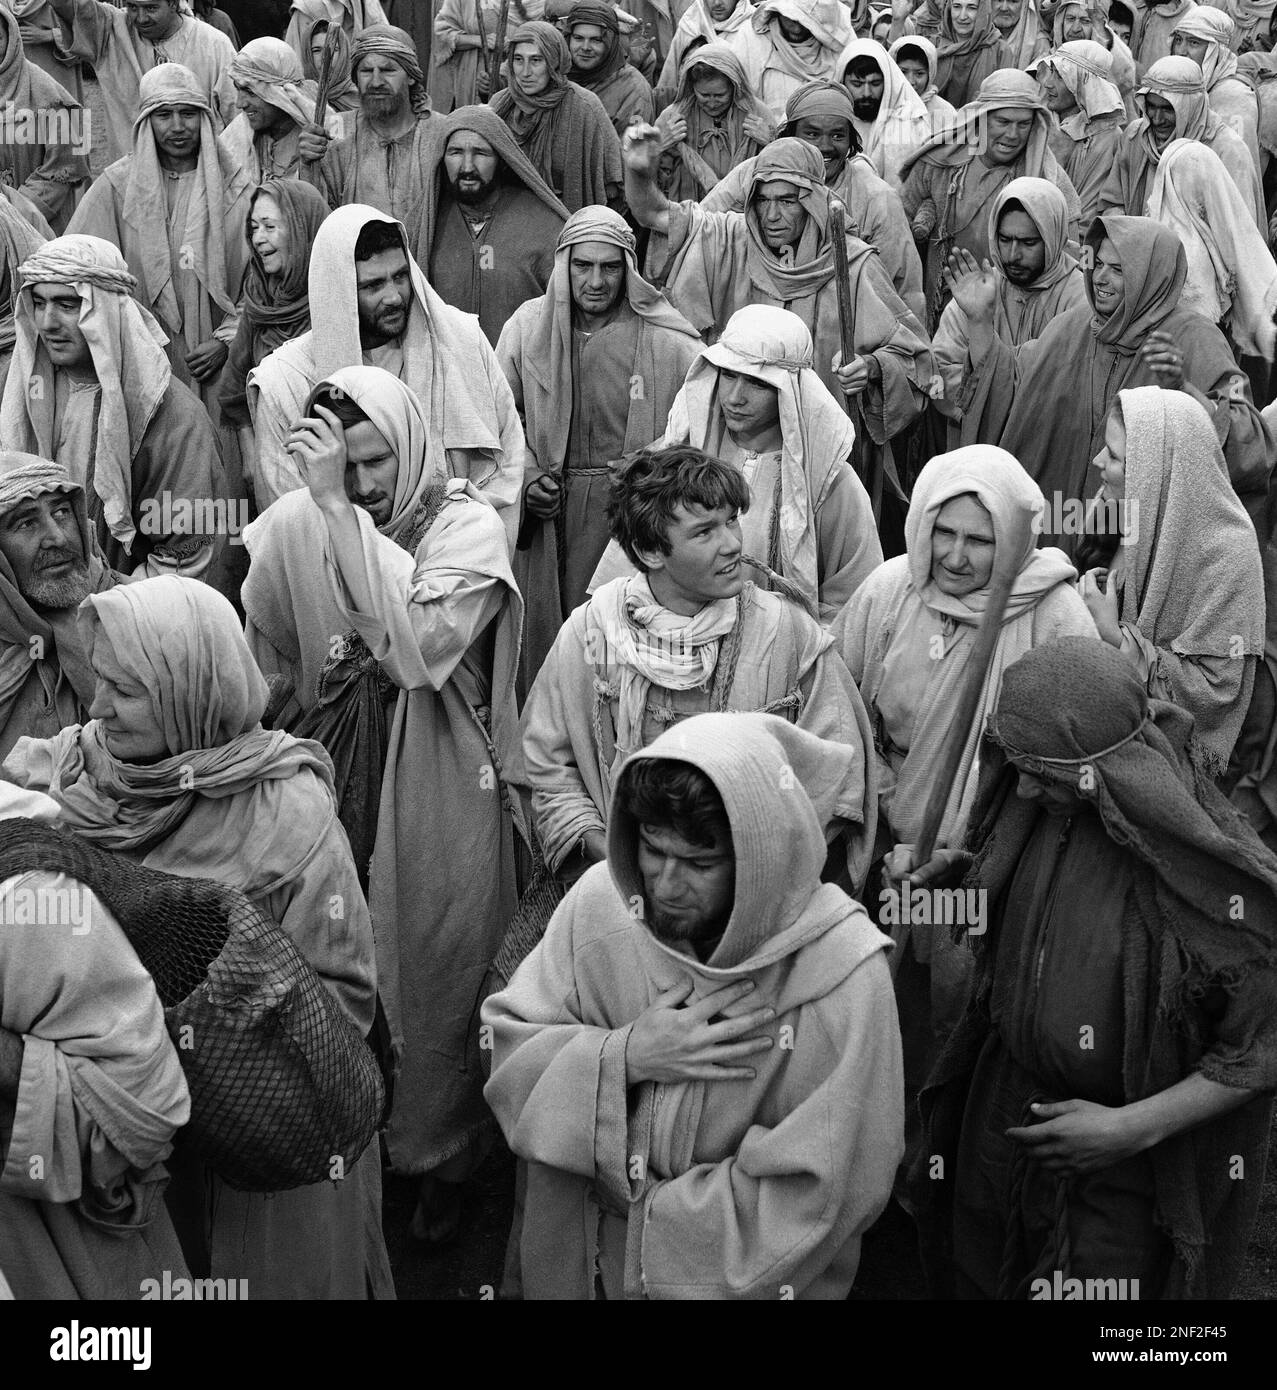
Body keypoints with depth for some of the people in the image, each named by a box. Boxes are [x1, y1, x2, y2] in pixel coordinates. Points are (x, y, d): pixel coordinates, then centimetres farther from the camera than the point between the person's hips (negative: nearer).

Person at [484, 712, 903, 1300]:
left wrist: (643, 1220, -18)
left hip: (745, 1277, -3)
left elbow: (818, 1197, -22)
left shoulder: (843, 972, -25)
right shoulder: (600, 900, -15)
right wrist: (620, 1058, -25)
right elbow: (503, 1050, -8)